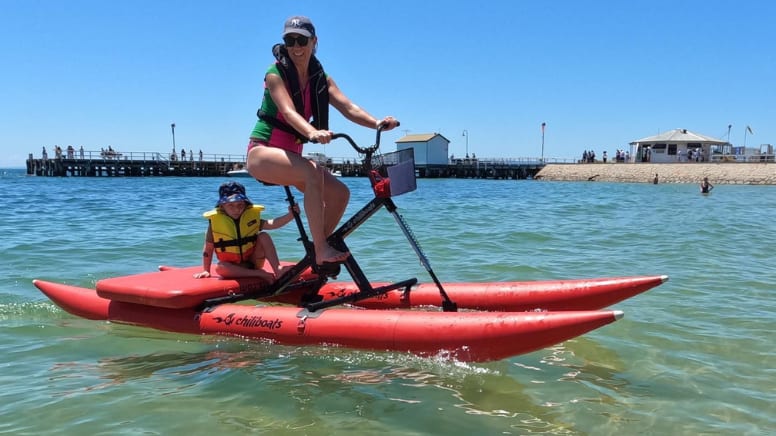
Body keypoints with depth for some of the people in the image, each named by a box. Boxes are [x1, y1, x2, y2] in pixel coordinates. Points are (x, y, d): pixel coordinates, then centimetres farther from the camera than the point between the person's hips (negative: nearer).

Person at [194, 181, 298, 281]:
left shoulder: (252, 215, -3)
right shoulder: (215, 221, -9)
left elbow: (272, 224, -12)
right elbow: (208, 248, -2)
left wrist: (290, 215, -27)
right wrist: (206, 271, -2)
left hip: (253, 262, 2)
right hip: (232, 267, -2)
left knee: (263, 236, -18)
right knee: (220, 267, -34)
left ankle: (278, 270, -26)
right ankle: (260, 274, -30)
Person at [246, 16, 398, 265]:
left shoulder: (320, 78, 5)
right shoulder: (276, 74, -11)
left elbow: (348, 108, -9)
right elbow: (288, 111, -29)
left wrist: (378, 123, -28)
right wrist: (312, 132, -49)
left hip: (290, 155, 7)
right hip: (262, 153, -6)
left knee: (340, 193, -8)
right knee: (313, 172, -33)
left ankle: (316, 253, 8)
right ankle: (321, 250, -30)